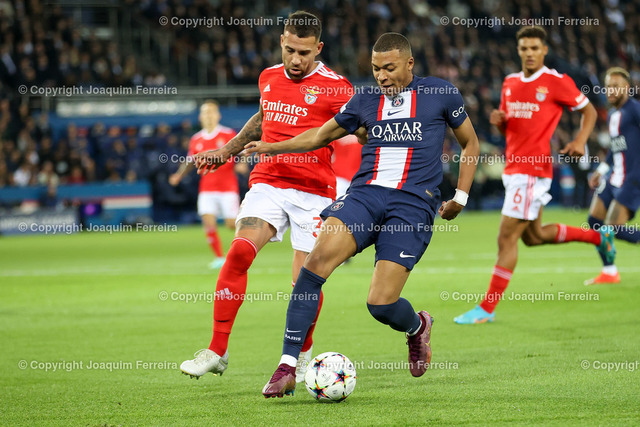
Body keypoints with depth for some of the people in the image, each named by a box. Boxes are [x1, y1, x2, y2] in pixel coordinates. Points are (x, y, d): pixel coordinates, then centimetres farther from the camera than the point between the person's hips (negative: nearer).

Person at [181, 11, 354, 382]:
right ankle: (217, 351, -13)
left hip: (314, 191, -3)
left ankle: (302, 354, 22)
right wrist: (226, 152, 29)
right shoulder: (269, 78, 11)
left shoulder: (335, 87, -5)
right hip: (267, 182, 3)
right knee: (239, 253, -18)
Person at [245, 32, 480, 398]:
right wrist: (271, 147, 16)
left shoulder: (441, 94, 7)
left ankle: (417, 326, 25)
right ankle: (287, 367, -22)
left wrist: (461, 197, 11)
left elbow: (471, 143, 18)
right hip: (365, 194, 3)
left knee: (381, 304, -15)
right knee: (317, 261, -25)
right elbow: (320, 136, 27)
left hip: (413, 205, -3)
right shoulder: (365, 101, 16)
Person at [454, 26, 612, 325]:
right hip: (513, 166, 9)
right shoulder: (510, 83, 13)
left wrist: (580, 141, -14)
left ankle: (487, 308, -4)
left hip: (533, 168, -9)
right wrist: (499, 121, -1)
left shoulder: (557, 82, -7)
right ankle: (598, 237, 38)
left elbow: (589, 111, 3)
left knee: (507, 237, -9)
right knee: (533, 236, 19)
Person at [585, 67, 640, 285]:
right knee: (594, 220, 6)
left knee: (615, 229, -16)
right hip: (615, 177, 9)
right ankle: (609, 272, 16)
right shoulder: (611, 116, 16)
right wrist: (601, 170, 24)